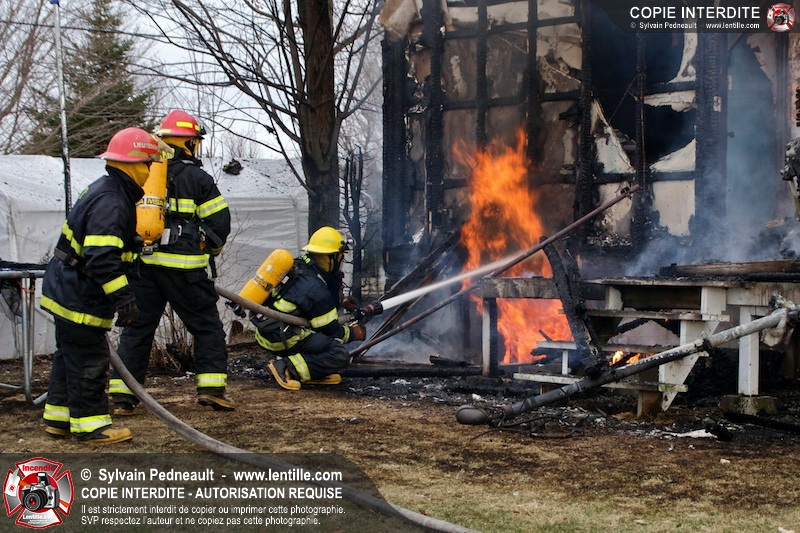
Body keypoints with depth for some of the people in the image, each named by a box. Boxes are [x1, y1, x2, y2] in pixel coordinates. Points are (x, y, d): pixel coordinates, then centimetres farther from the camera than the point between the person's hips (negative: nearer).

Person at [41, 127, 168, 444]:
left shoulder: (104, 191, 12)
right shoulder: (110, 202, -23)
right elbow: (102, 257, -31)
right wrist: (122, 295, -32)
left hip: (66, 291, 11)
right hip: (79, 298, -11)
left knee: (70, 356, 18)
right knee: (90, 359, -3)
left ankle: (58, 418, 28)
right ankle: (89, 426, 4)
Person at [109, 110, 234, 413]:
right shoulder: (196, 177, -2)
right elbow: (219, 222, -1)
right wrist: (208, 250, 16)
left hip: (142, 263, 4)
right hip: (183, 267, -4)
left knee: (137, 327, 10)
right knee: (207, 325, 8)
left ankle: (122, 395, 8)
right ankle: (211, 386, 4)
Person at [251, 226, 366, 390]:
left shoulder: (299, 266, 7)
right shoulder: (315, 289, -18)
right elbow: (331, 330, -7)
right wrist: (353, 333, 9)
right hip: (280, 340, -10)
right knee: (340, 356, -15)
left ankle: (318, 374, 11)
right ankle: (286, 367, -17)